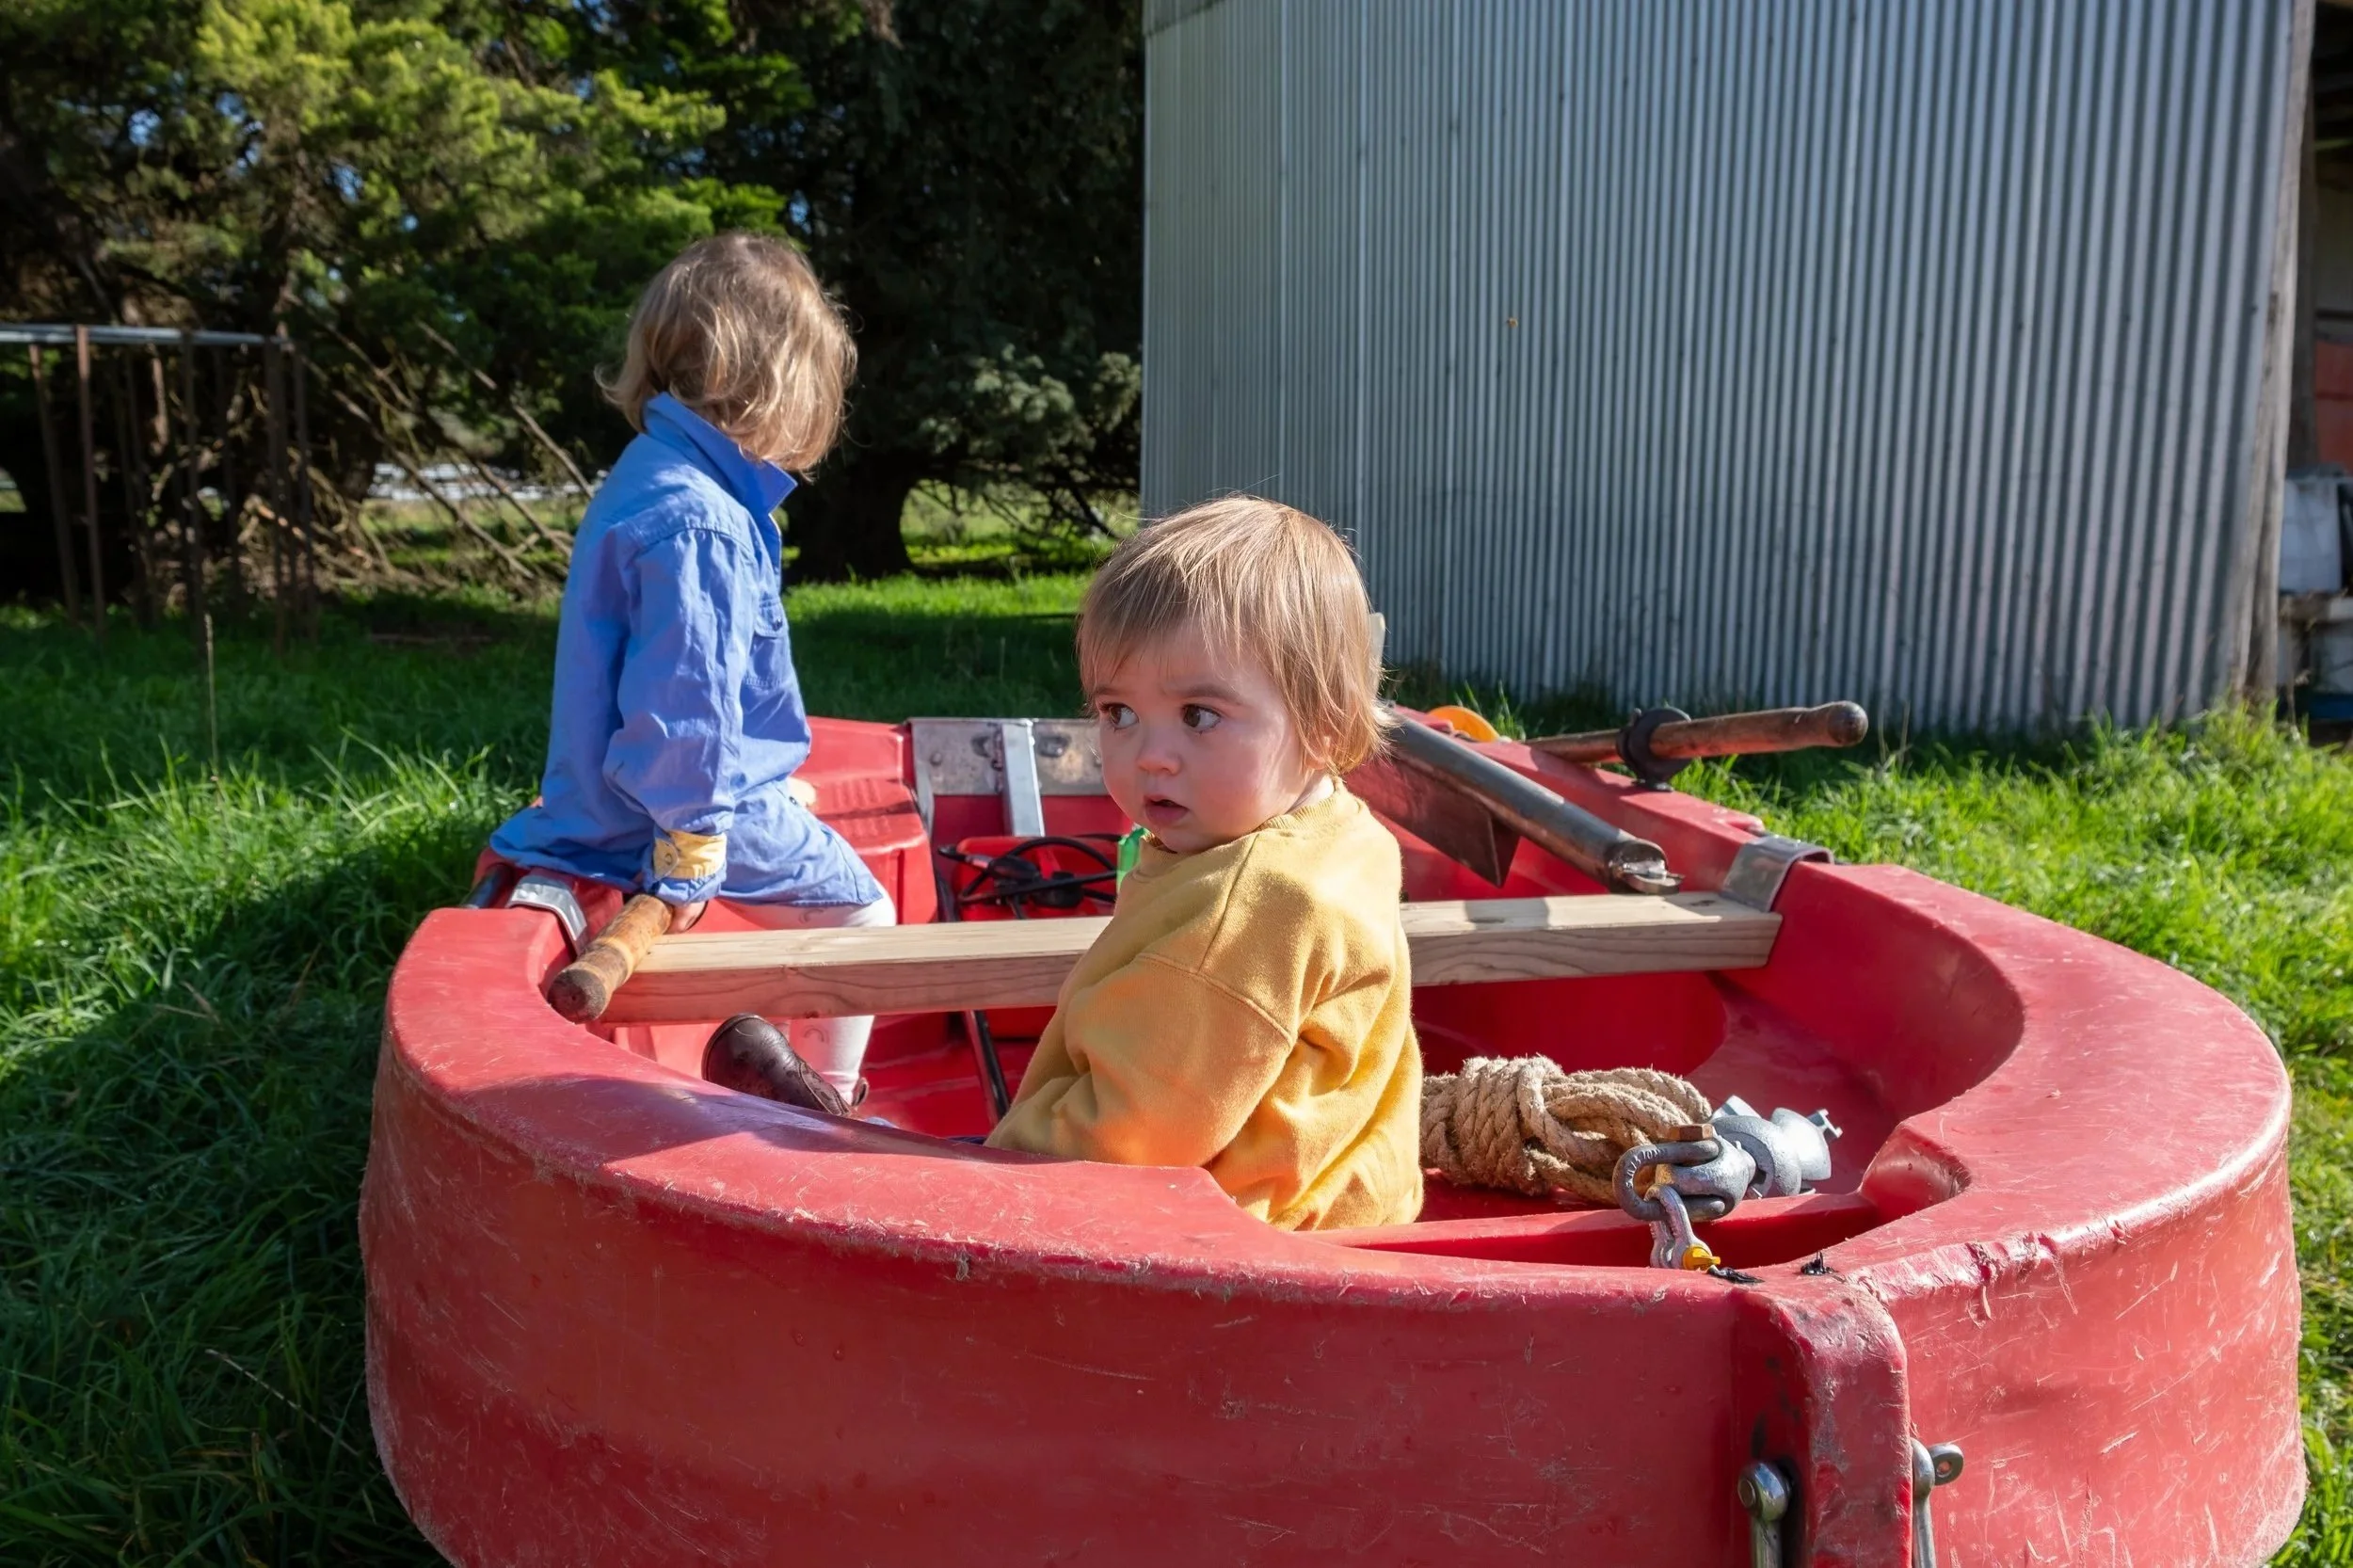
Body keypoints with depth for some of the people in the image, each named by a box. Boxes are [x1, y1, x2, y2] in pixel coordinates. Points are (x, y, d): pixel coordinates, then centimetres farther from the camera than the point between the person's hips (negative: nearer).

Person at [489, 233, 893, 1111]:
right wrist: (686, 865, -20)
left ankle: (755, 1035, 34)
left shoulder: (653, 475, 6)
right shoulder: (698, 526, -27)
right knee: (864, 918, 6)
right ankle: (827, 1102, 15)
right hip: (703, 798, -10)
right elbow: (681, 706, -28)